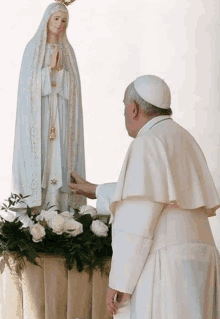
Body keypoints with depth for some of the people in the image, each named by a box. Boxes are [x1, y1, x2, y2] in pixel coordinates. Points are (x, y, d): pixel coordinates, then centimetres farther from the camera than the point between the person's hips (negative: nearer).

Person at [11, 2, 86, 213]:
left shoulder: (67, 50, 13)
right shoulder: (33, 47, 3)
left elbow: (73, 84, 8)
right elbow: (29, 80, -5)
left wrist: (59, 67, -9)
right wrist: (50, 67, -14)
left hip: (61, 112, 3)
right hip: (39, 110, -3)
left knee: (60, 154, -3)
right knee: (38, 154, -8)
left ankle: (59, 203, -2)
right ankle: (35, 207, -8)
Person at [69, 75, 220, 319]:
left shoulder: (149, 144, -10)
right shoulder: (182, 142, 20)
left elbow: (139, 218, -17)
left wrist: (118, 280, -13)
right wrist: (97, 192, 47)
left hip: (162, 268, -9)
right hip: (191, 267, 9)